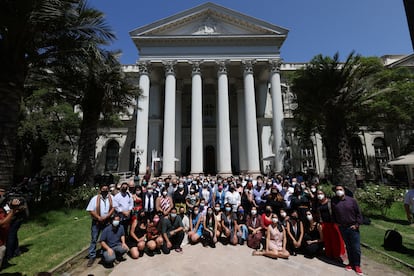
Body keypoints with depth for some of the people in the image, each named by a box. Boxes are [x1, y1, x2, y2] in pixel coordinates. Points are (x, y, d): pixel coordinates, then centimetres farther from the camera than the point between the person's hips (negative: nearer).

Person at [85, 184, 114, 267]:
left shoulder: (111, 198, -6)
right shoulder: (95, 198, -12)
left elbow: (113, 208, -6)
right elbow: (90, 210, -12)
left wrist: (107, 216, -17)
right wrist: (99, 217, -19)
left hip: (107, 221, 2)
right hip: (96, 222, -2)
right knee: (94, 239, 6)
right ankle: (92, 256, 20)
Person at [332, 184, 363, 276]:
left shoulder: (352, 200, -8)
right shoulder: (334, 201, -3)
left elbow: (358, 213, -3)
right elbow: (333, 213, 10)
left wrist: (357, 224, -7)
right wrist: (336, 222, 8)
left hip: (353, 228, -2)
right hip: (342, 228, 2)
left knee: (356, 248, 4)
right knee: (348, 247, 14)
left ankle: (357, 265, 23)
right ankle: (351, 263, 30)